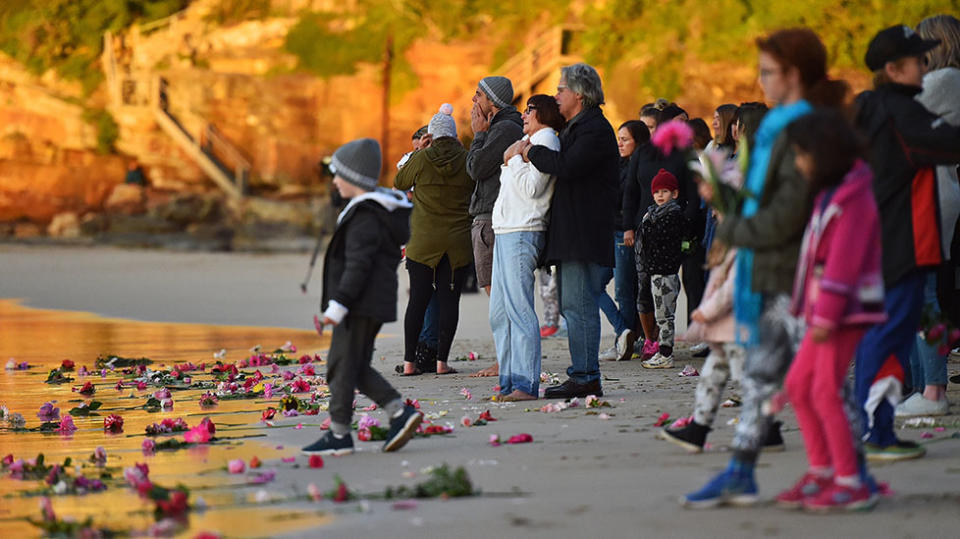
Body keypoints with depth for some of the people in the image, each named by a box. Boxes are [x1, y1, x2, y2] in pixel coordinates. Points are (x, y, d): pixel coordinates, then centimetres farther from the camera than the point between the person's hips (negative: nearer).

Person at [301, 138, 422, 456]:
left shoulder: (364, 217, -16)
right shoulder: (380, 211, 16)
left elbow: (358, 265, -22)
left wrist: (337, 306, -24)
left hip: (362, 305, -10)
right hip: (374, 304, 10)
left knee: (343, 366, -4)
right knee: (357, 369, 13)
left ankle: (339, 434, 0)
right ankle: (401, 412, 5)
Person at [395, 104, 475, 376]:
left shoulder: (421, 159, -6)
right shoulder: (467, 160, -3)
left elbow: (400, 183, 10)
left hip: (423, 241, 0)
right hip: (458, 242, 0)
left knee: (418, 300, 5)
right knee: (449, 300, 2)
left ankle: (409, 361, 5)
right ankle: (442, 360, -1)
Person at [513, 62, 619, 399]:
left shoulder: (595, 129, -12)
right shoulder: (575, 128, 22)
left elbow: (568, 166, -25)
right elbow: (563, 167, 24)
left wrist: (530, 151, -12)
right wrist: (531, 152, 10)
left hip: (585, 234, -11)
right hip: (570, 234, 11)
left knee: (579, 305, -10)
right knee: (571, 305, 11)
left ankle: (585, 377, -10)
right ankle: (582, 373, 14)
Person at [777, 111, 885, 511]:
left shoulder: (853, 199, -16)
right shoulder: (829, 194, 15)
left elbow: (844, 262, -21)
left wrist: (827, 314, -22)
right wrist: (814, 309, 18)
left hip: (847, 309, -10)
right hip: (826, 307, 10)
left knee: (825, 391, -10)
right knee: (798, 385, 11)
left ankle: (851, 483, -5)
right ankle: (821, 471, 18)